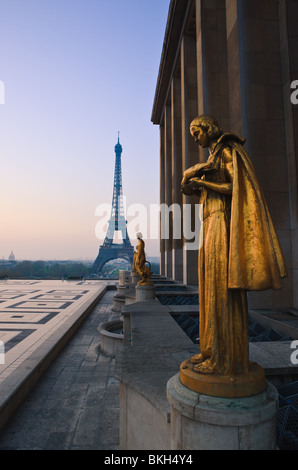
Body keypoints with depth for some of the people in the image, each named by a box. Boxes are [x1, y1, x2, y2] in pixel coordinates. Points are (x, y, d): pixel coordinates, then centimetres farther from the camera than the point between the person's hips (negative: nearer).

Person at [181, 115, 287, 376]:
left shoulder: (228, 151, -1)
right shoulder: (213, 159, 27)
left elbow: (235, 188, -12)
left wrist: (201, 182, -12)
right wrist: (194, 190, 7)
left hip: (222, 225, -10)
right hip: (211, 225, 10)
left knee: (222, 289, -11)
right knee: (212, 289, 6)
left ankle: (225, 359, -6)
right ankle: (213, 350, 12)